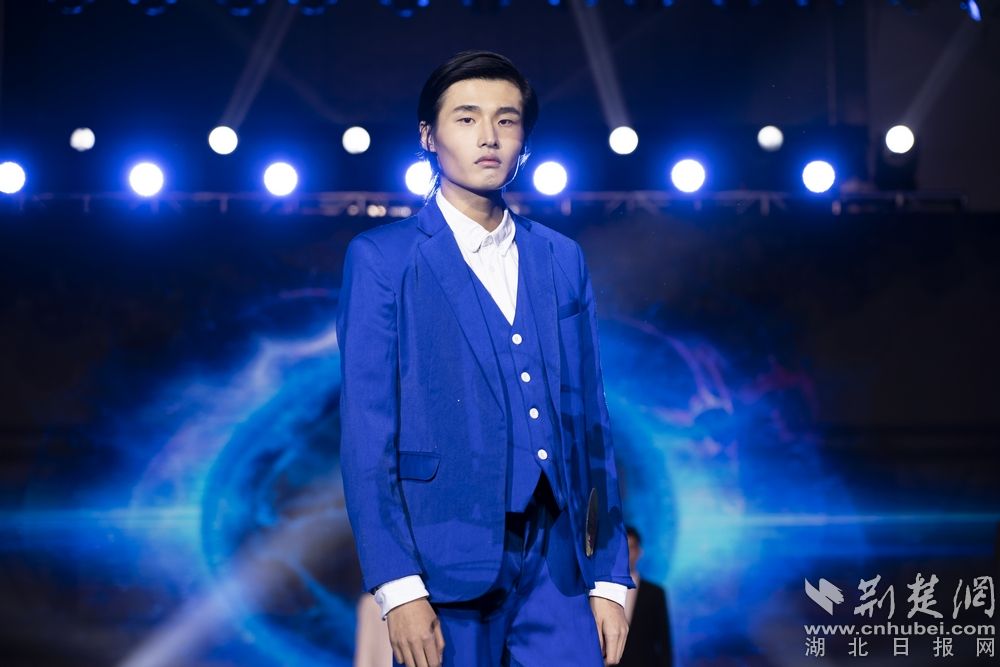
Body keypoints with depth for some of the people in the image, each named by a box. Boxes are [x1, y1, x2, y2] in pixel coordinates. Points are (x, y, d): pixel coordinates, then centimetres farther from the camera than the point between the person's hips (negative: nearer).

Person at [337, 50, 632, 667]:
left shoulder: (563, 260, 13)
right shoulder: (382, 258, 1)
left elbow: (591, 419, 13)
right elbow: (367, 430, -5)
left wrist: (611, 576, 8)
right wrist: (398, 586, -13)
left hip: (557, 563, 3)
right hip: (448, 562, -3)